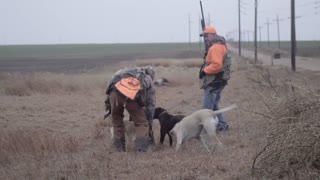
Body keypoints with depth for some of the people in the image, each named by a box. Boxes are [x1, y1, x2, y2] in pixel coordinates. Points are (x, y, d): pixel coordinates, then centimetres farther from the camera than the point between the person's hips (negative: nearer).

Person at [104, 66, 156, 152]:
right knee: (141, 123, 15)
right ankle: (142, 149, 4)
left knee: (117, 121, 22)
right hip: (133, 96, -2)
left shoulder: (126, 70, 37)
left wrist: (108, 106, 28)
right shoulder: (148, 80, 31)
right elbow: (150, 105, 30)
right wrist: (149, 125, 37)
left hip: (116, 90, 2)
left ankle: (120, 149, 24)